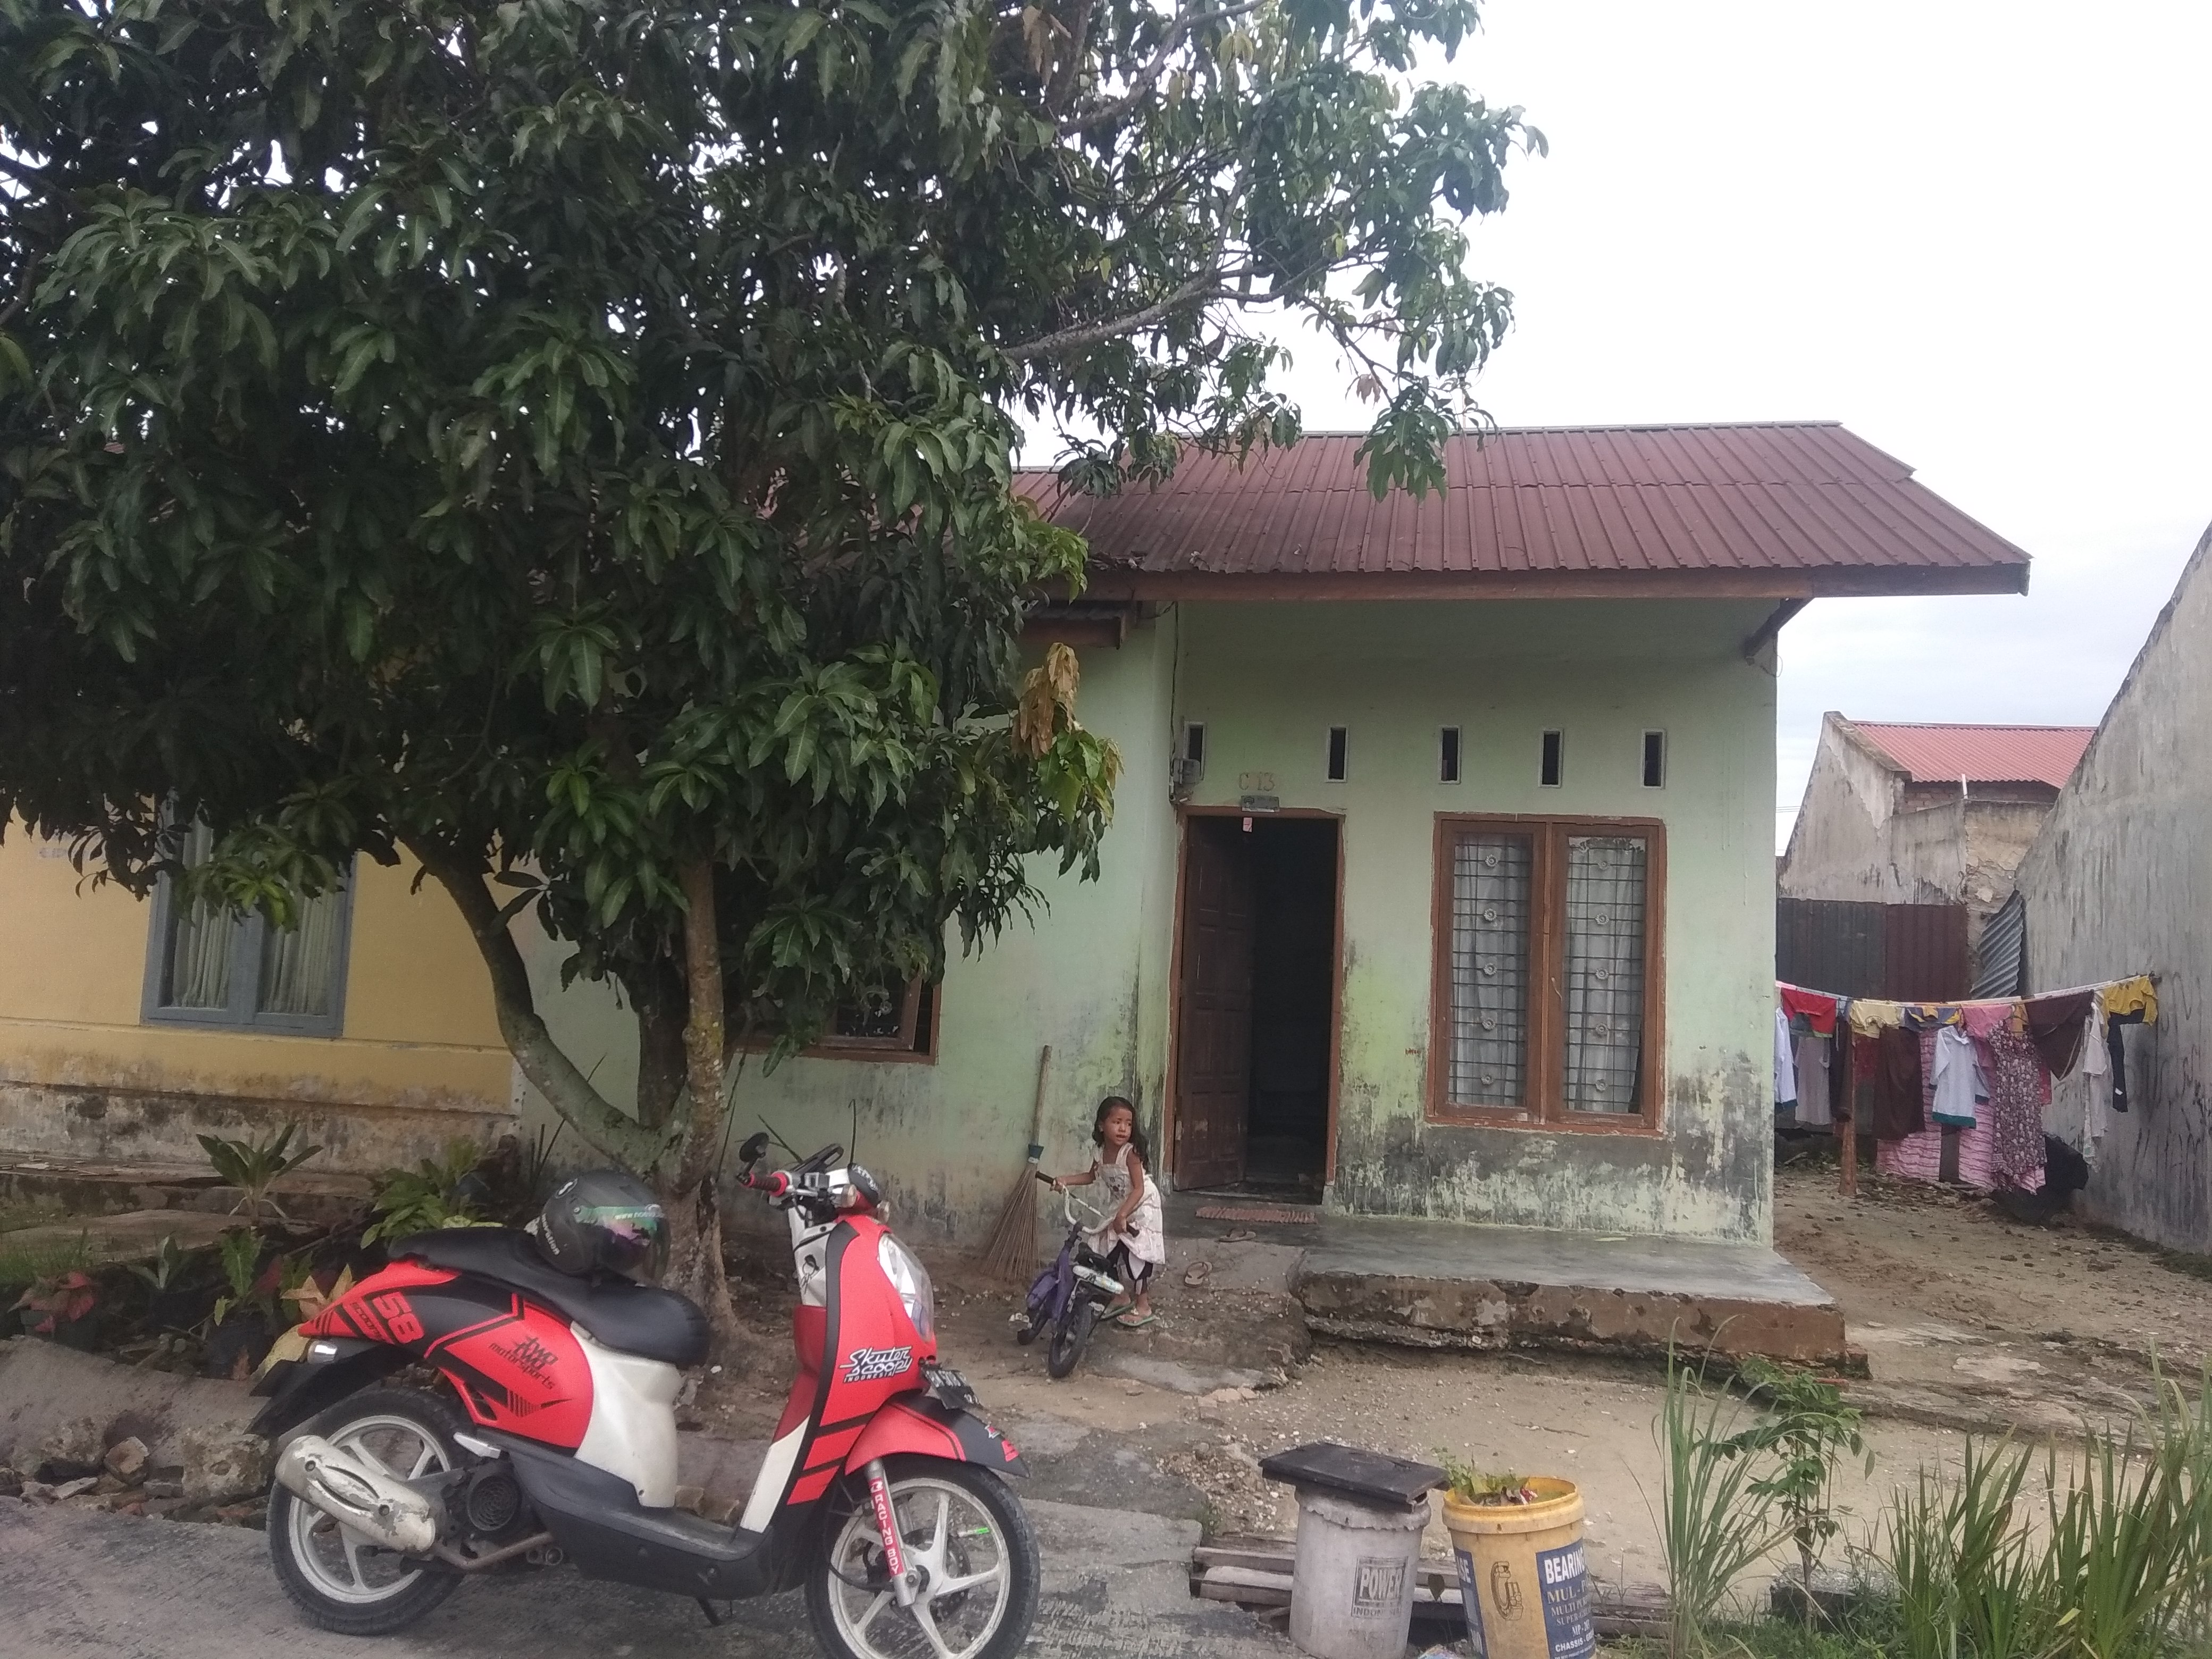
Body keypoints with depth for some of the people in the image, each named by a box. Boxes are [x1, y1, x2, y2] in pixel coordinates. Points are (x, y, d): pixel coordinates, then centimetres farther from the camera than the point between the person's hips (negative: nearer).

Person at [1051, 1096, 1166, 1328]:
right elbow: (1091, 1176, 13)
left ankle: (1143, 1307, 0)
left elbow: (1138, 1189, -29)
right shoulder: (1101, 1154, -6)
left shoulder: (1131, 1152, -26)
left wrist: (1122, 1215, -37)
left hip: (1141, 1206, -7)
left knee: (1134, 1254, -11)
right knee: (1109, 1252, 7)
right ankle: (1120, 1298, 24)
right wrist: (1066, 1180, 0)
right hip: (1121, 1208, 7)